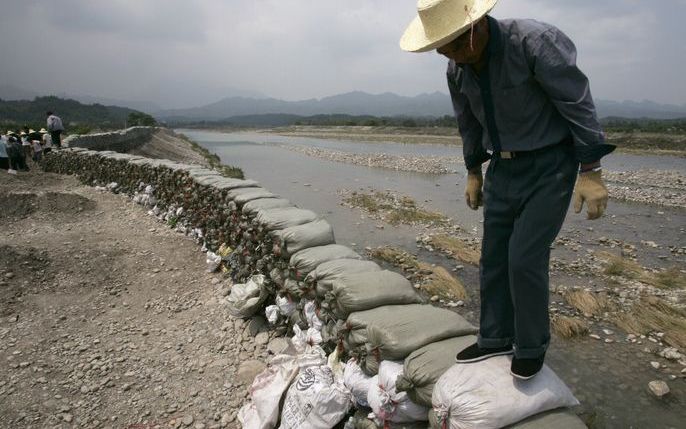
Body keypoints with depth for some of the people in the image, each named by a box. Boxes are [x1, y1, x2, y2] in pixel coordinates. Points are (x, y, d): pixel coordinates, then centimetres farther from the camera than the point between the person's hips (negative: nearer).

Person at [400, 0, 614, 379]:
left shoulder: (535, 41, -22)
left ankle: (532, 345, 13)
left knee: (525, 258, -9)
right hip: (504, 168, 6)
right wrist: (473, 173, 17)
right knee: (493, 257, 7)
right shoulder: (457, 68, -2)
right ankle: (496, 338, 23)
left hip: (550, 166, -6)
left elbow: (578, 103, -19)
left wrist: (590, 172, -20)